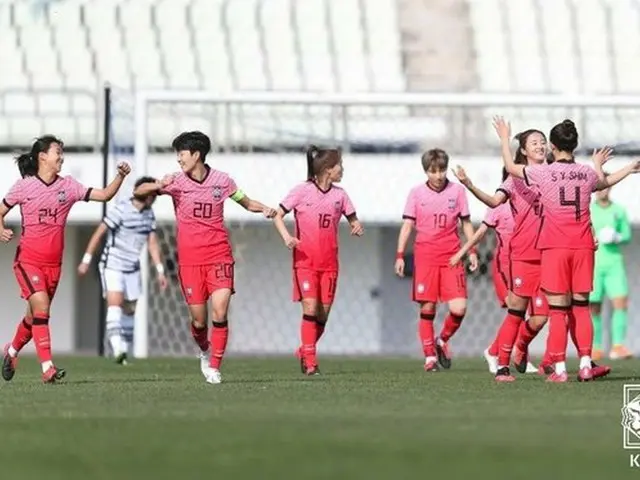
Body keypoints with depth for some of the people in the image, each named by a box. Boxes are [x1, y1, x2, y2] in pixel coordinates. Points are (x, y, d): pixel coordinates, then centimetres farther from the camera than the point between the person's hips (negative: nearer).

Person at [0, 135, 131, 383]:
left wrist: (121, 176, -11)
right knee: (41, 306, -20)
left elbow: (105, 195, 3)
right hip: (28, 259, -4)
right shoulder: (24, 186, -3)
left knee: (35, 315, 12)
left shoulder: (68, 186, 4)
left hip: (53, 262, 4)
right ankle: (47, 367, -23)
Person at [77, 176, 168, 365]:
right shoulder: (120, 210, -16)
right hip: (112, 266, -7)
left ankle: (123, 351, 18)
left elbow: (152, 243, 11)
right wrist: (86, 260, -13)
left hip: (132, 269, 7)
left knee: (130, 310, 8)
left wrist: (160, 271, 7)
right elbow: (99, 233, -13)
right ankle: (117, 348, -33)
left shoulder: (149, 214, 6)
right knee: (115, 303, -21)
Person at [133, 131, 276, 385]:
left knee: (220, 311, -16)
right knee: (199, 320, 1)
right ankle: (205, 351, 33)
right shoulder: (176, 181, -1)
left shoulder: (222, 180, 2)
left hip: (219, 255, 0)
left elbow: (246, 202, 17)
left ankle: (214, 367, -4)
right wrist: (158, 186, -26)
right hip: (189, 259, 0)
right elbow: (138, 192, -6)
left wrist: (265, 209, -4)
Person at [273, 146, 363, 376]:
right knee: (310, 308, -14)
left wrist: (357, 227, -8)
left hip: (329, 263, 4)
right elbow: (278, 215, -1)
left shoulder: (339, 194, 7)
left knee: (323, 314, 3)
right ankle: (310, 362, -9)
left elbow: (352, 219, 17)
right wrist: (286, 237, -18)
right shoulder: (302, 191, -4)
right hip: (305, 260, -4)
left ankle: (304, 352, 24)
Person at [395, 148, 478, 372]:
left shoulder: (457, 190, 6)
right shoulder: (416, 193, 4)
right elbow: (407, 225, 5)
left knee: (459, 308, -11)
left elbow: (466, 222, 13)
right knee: (427, 309, -1)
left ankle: (443, 341, 16)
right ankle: (429, 356, 8)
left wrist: (472, 251, 6)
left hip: (452, 257, 0)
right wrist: (400, 255, -2)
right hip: (425, 257, 0)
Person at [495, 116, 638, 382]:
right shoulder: (587, 173, 4)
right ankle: (585, 364, 2)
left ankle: (559, 369, -3)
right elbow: (605, 183, 29)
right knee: (581, 307, 9)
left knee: (558, 310, -2)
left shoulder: (543, 173, -5)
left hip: (554, 248, -3)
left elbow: (511, 167, 12)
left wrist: (504, 138, 27)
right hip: (582, 247, 3)